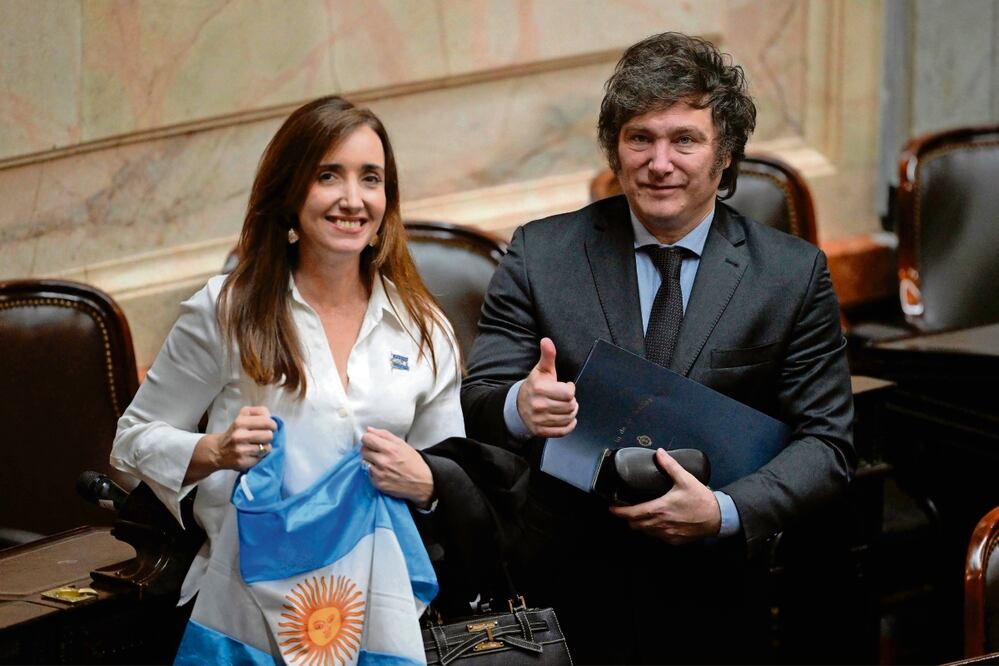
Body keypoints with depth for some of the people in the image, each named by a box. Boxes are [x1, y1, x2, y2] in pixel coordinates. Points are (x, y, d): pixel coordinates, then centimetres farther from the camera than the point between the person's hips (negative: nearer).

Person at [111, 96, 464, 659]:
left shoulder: (426, 331, 6)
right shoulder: (227, 312, -1)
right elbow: (135, 438, 5)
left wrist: (422, 481, -12)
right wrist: (214, 453, -14)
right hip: (248, 611, -3)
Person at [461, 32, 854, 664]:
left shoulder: (795, 274, -3)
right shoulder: (540, 254, -2)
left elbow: (826, 442, -4)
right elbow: (476, 405, -5)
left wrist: (725, 512, -22)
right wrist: (520, 407, -29)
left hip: (714, 609, 0)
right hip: (565, 597, 0)